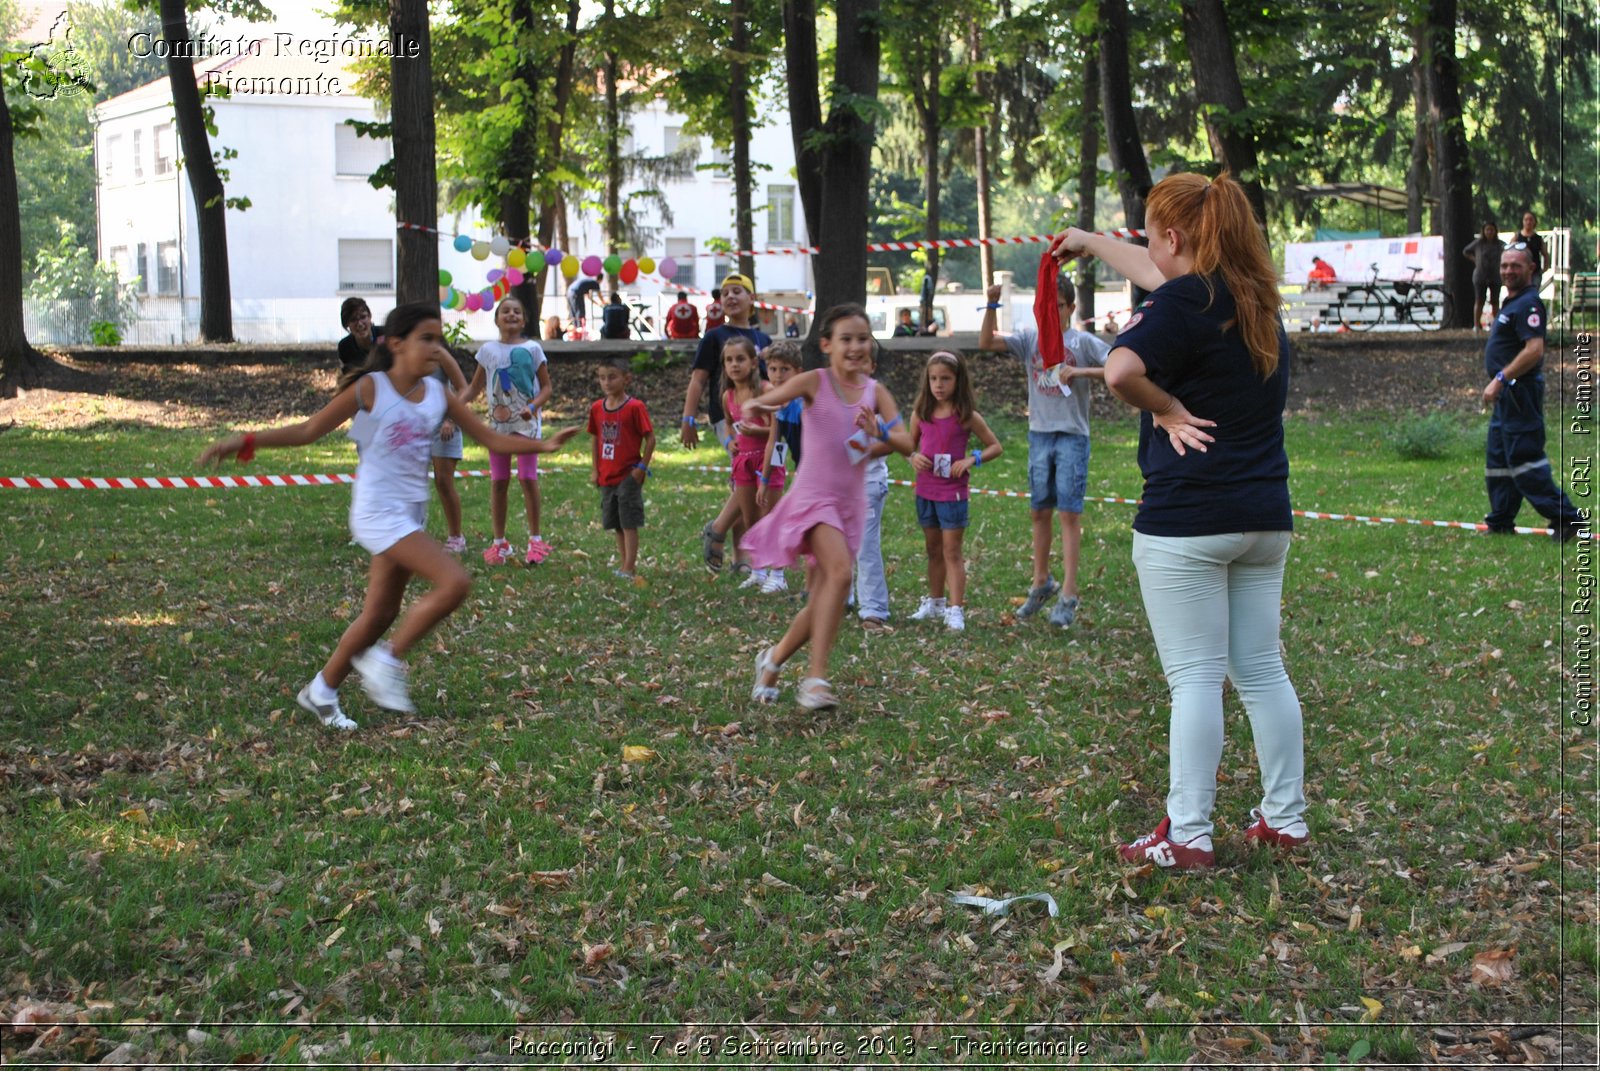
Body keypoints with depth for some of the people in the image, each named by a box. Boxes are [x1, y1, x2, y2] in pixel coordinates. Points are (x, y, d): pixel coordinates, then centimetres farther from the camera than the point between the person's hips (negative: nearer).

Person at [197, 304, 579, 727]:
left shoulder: (438, 395, 6)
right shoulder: (370, 389, -9)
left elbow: (492, 438, 8)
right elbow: (309, 430, -6)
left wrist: (543, 445, -6)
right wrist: (244, 443, -13)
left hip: (411, 514, 7)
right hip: (378, 512, -7)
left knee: (380, 615, 12)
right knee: (454, 582, -20)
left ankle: (321, 691, 27)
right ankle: (388, 660, -4)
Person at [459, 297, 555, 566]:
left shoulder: (532, 349, 0)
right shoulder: (488, 350, 6)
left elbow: (546, 387, 0)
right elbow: (475, 387, 12)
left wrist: (532, 407, -18)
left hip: (526, 422, -3)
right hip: (498, 421, 3)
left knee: (527, 478, -5)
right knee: (498, 482, 5)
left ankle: (535, 539, 5)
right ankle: (499, 542, 13)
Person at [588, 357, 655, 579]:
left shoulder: (635, 407, -11)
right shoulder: (597, 408, 6)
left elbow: (650, 438, -9)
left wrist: (641, 467, -12)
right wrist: (596, 470, 11)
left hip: (629, 475, -6)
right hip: (607, 476, 6)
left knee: (629, 523, -6)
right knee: (616, 523, 12)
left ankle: (629, 568, -5)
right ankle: (623, 563, 21)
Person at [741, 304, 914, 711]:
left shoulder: (876, 392, 5)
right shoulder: (814, 382, -5)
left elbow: (907, 444, -4)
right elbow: (761, 402, -15)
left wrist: (880, 432, -25)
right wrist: (755, 405, -39)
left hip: (851, 502, 5)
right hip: (814, 495, -5)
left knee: (821, 603, 8)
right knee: (840, 573, -29)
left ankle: (773, 659, 33)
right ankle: (816, 679, -27)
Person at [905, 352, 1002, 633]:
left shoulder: (967, 416, -9)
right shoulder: (921, 414, 2)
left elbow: (995, 446, -3)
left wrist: (972, 459, -19)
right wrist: (913, 457, -7)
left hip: (953, 492, -4)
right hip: (925, 490, 4)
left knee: (952, 551, -3)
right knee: (933, 550, 16)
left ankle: (955, 609, -3)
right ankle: (934, 601, 29)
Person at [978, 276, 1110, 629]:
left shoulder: (1083, 342, -3)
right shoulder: (1030, 339, 7)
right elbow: (986, 342, -3)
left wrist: (1080, 372, -20)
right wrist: (991, 306, -15)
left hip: (1072, 435, -4)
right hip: (1039, 434, 4)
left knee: (1068, 513, -6)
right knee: (1040, 511, 12)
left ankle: (1069, 594, -5)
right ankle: (1041, 582, 27)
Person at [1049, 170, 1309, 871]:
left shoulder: (1185, 302, -14)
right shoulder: (1255, 296, 12)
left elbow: (1121, 371, -32)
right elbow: (1163, 279, 30)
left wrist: (1168, 410, -13)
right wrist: (1091, 244, 40)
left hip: (1187, 519, -7)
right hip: (1265, 517, 7)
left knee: (1195, 678, -4)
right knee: (1262, 671, 13)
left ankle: (1187, 835, 0)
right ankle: (1286, 819, 19)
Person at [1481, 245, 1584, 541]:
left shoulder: (1529, 303, -15)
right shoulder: (1512, 302, 17)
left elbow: (1534, 350, -26)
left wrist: (1500, 379, -25)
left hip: (1520, 391, -11)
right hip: (1507, 394, 11)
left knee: (1524, 458, -11)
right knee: (1497, 458, 13)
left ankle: (1566, 517, -8)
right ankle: (1500, 522, 19)